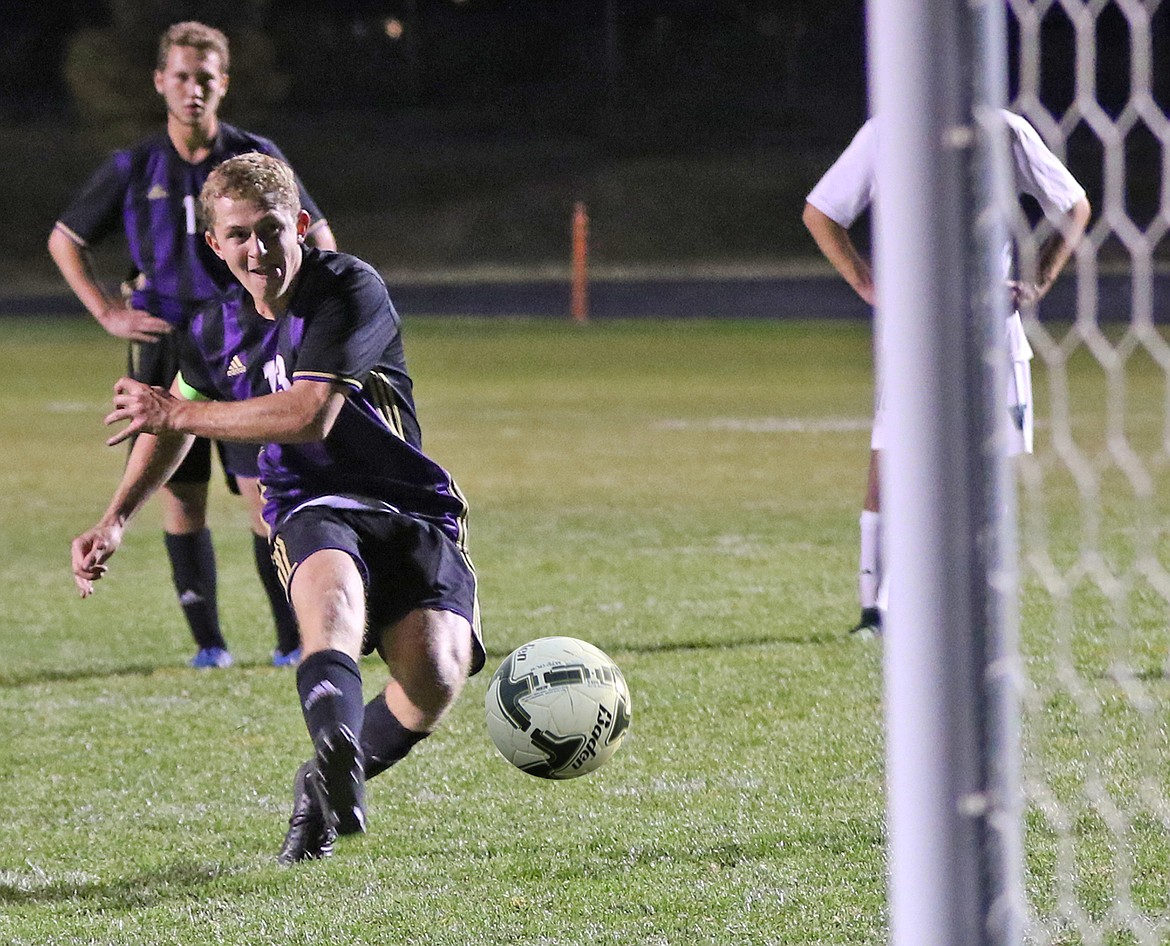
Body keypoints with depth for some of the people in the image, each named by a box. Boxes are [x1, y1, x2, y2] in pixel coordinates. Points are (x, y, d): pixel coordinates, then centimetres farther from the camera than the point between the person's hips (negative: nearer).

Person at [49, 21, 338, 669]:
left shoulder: (256, 159, 2)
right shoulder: (133, 170, 4)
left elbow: (319, 238, 13)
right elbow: (64, 240, 17)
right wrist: (107, 314, 7)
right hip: (165, 351, 2)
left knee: (263, 493, -9)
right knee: (182, 495, 1)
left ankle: (293, 638, -1)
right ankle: (207, 640, 8)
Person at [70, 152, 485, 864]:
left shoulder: (350, 289, -12)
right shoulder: (217, 332, 8)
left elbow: (309, 415, -23)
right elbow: (172, 429, 30)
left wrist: (178, 412, -14)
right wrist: (116, 519, 20)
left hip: (412, 509, -2)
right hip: (313, 511, 2)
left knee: (434, 677, -24)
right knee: (332, 585, -36)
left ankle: (324, 789, 5)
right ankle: (338, 754, -63)